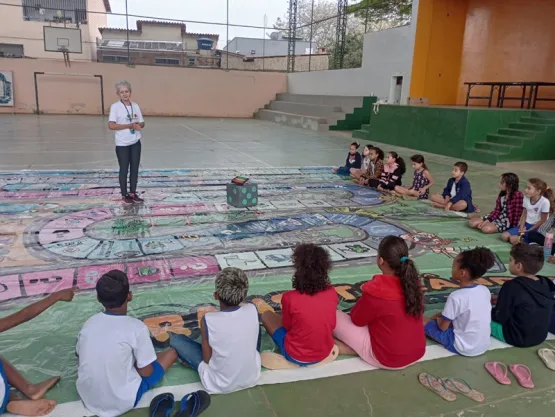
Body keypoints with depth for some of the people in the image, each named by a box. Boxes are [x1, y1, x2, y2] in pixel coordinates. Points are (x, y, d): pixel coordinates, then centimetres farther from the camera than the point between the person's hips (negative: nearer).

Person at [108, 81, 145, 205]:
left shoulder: (135, 106, 6)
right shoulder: (115, 106, -8)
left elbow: (142, 123, 10)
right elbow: (111, 126, -16)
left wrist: (138, 125, -13)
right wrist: (129, 126, -20)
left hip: (135, 142, 5)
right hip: (122, 144, -5)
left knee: (134, 168, 9)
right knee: (124, 169, 4)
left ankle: (133, 193, 21)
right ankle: (124, 195, 15)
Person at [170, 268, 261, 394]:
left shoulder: (208, 320, -25)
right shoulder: (252, 310, -16)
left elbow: (207, 360, -11)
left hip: (220, 385, -3)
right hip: (252, 376, 3)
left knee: (176, 339, 6)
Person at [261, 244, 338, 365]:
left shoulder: (290, 298, -25)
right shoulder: (332, 293, -13)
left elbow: (287, 326, -7)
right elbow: (331, 324, 3)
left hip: (296, 356, -5)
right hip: (325, 353, 5)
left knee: (267, 315, 14)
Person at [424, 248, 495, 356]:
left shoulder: (456, 297, -24)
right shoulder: (485, 290, -5)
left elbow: (443, 327, -13)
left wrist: (437, 318, 10)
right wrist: (442, 315, 16)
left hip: (462, 348, -6)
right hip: (484, 345, 6)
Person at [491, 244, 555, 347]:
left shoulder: (512, 286, -25)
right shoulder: (545, 283, -4)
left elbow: (499, 318, -17)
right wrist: (501, 300, 13)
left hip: (516, 338, -7)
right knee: (491, 311, 23)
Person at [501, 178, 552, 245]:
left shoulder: (544, 202, -20)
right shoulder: (526, 198, -1)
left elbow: (543, 220, -14)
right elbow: (524, 214, 5)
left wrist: (528, 231, -12)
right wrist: (521, 228, -9)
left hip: (537, 228, -6)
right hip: (526, 224, 7)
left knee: (513, 239, -26)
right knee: (504, 236, -13)